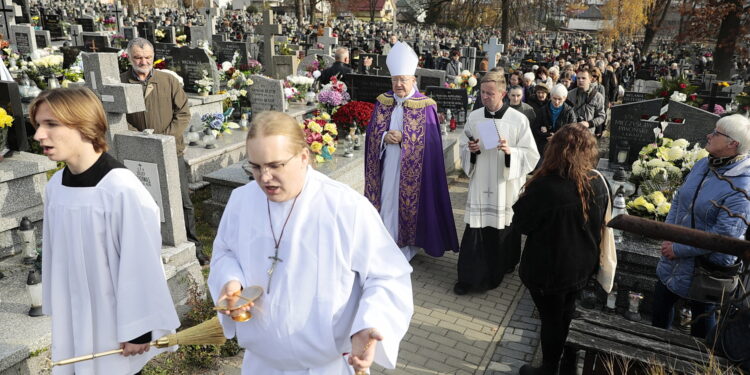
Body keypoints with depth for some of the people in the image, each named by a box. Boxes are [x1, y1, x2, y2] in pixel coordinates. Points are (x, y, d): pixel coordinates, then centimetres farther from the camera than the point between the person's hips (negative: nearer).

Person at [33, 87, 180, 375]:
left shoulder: (122, 189, -24)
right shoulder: (54, 188, -4)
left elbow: (141, 263, -18)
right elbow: (54, 254, 7)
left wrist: (139, 328, -12)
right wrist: (56, 310, 15)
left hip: (114, 317, -6)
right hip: (72, 316, 6)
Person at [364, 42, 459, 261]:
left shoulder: (425, 106, -7)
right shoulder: (382, 103, 6)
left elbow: (430, 140, -8)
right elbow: (371, 132, 8)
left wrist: (402, 138, -17)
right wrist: (385, 136, -14)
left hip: (411, 168, -4)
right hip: (387, 166, 4)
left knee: (409, 201, 2)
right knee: (387, 200, 8)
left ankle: (407, 245, 16)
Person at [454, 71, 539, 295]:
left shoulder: (518, 120, -6)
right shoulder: (474, 117, 3)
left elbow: (531, 156, -4)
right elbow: (462, 147, 12)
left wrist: (510, 151, -22)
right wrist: (471, 150, -10)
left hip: (505, 186, -2)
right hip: (479, 184, 2)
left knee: (503, 231, 8)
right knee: (475, 230, 1)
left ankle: (498, 271, 28)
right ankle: (470, 277, 11)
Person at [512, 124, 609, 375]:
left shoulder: (545, 187, -31)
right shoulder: (598, 183, -10)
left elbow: (520, 224, -17)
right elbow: (598, 223, 6)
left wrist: (524, 199, -2)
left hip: (549, 270, -6)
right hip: (582, 265, 6)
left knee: (551, 318, 13)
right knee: (566, 312, 28)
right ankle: (560, 348, 53)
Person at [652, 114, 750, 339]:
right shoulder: (703, 165, -4)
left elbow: (723, 236, -28)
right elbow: (678, 200, 5)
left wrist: (679, 249, -21)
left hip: (706, 266, -7)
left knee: (702, 312, 18)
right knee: (661, 302, 21)